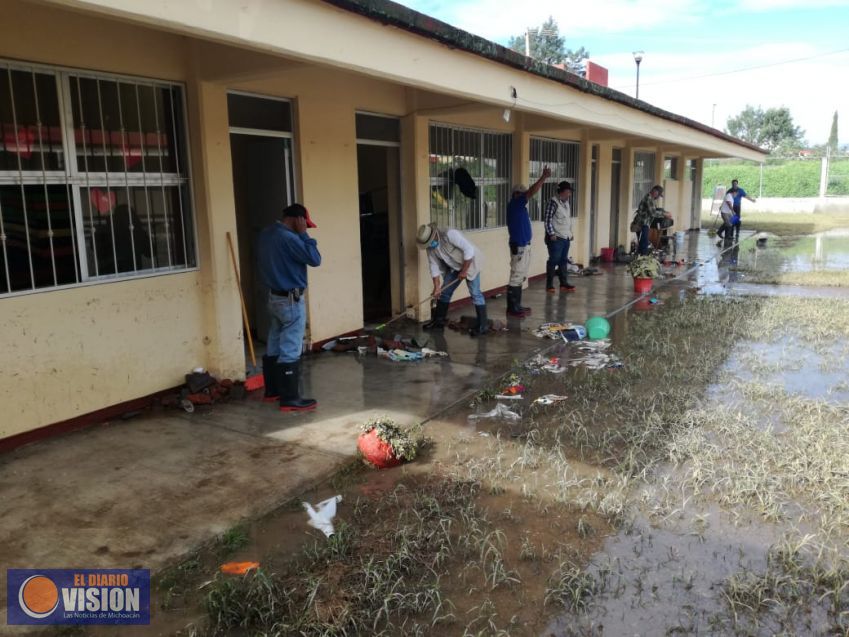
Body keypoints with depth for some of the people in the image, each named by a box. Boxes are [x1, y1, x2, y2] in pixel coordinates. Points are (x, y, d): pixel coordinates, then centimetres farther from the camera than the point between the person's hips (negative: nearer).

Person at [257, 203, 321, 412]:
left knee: (274, 346, 17)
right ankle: (290, 399, 0)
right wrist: (304, 234, -13)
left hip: (274, 297, 10)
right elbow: (315, 259, -19)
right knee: (290, 350, -5)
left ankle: (272, 389, 28)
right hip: (290, 300, -10)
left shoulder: (266, 235, 9)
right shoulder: (288, 238, -21)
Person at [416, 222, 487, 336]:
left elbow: (469, 249, -32)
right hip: (454, 266, 7)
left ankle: (482, 326, -6)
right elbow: (434, 266, -2)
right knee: (444, 291, 9)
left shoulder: (449, 234, -31)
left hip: (470, 263, -7)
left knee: (475, 293, -11)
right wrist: (437, 287, -6)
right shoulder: (430, 246, -7)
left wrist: (464, 271, -26)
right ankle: (438, 320, 22)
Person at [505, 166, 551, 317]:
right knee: (516, 277, -7)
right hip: (518, 246, -10)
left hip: (524, 245, 10)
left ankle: (517, 305, 21)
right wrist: (544, 177, -21)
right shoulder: (514, 204, -15)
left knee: (520, 277, 14)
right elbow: (532, 192, -21)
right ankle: (511, 308, -2)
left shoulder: (519, 206, 11)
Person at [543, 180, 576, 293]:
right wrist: (551, 234, -18)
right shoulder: (553, 202, -12)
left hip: (566, 238, 8)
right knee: (553, 261, -4)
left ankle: (564, 284, 17)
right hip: (556, 238, -8)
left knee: (564, 261, 11)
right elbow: (548, 219, -15)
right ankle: (549, 285, 2)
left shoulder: (566, 203, 15)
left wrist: (570, 233, 17)